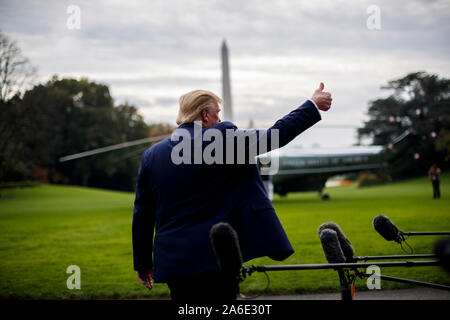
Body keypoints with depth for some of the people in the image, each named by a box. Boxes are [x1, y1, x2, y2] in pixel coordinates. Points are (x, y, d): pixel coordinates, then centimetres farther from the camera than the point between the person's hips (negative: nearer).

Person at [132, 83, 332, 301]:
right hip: (216, 258, -5)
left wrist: (142, 262, 19)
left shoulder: (151, 155, 7)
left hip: (173, 262, 5)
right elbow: (274, 136, -2)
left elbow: (142, 214, 10)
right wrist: (313, 106, 11)